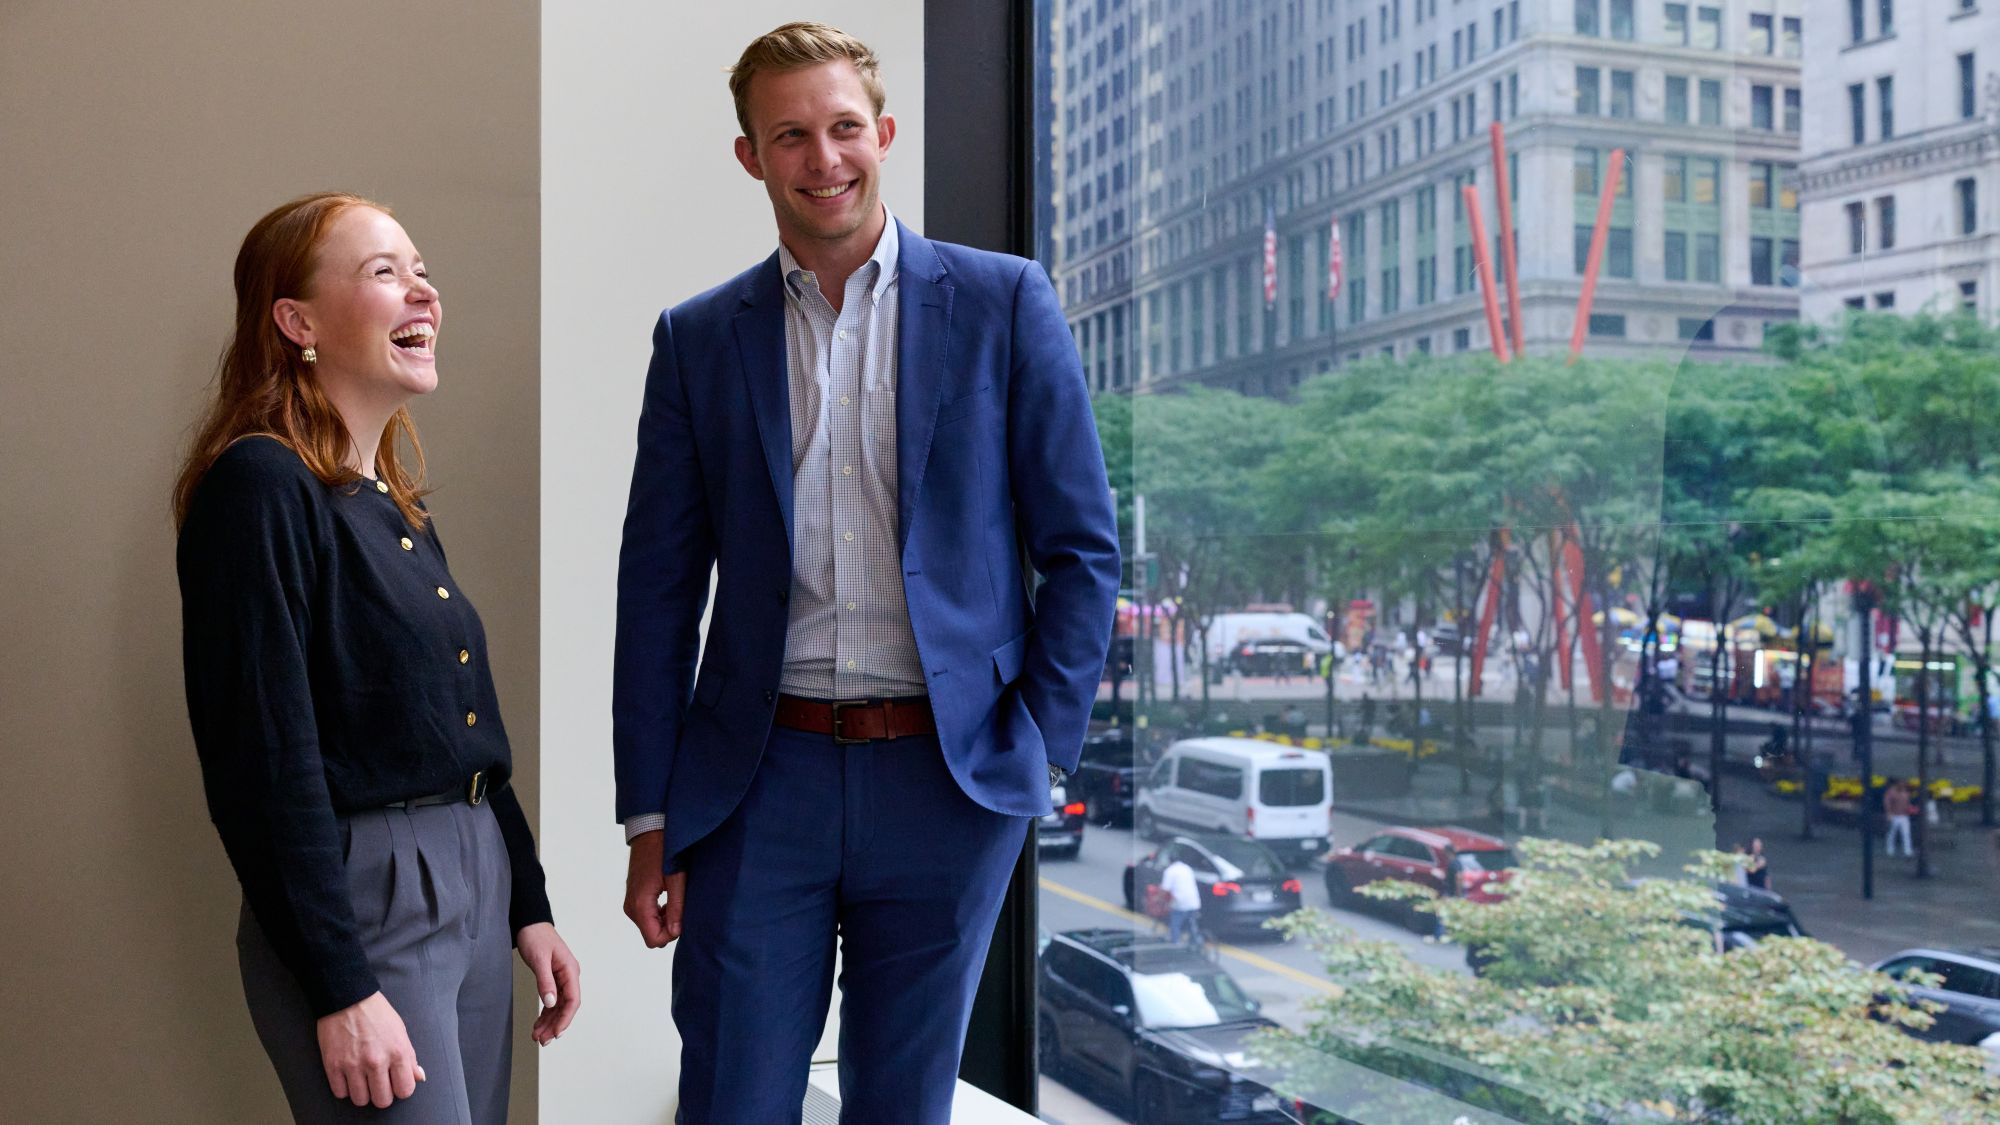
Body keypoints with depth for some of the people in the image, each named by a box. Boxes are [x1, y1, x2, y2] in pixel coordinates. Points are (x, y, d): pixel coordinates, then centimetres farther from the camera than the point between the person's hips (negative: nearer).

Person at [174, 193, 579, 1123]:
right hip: (356, 898, -8)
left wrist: (526, 906, 15)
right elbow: (267, 758, -18)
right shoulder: (262, 485, -13)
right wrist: (339, 990, -19)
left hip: (476, 885, 8)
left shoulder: (397, 504, 12)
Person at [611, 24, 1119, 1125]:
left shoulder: (1004, 302, 1)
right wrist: (650, 819, 2)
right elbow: (657, 588, 5)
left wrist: (1040, 746, -5)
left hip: (950, 779, -1)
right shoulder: (697, 337, 5)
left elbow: (1081, 547, 2)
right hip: (758, 784, 1)